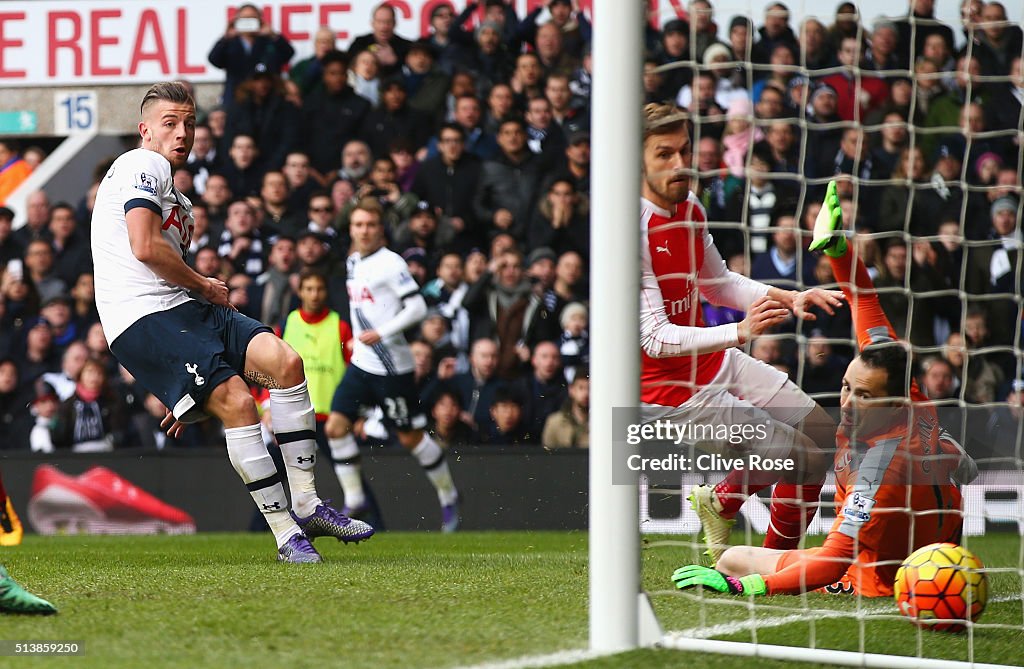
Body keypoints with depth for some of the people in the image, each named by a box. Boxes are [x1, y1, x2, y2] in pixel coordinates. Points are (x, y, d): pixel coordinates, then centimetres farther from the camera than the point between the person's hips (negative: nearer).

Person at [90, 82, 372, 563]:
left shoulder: (178, 204, 29)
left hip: (187, 308, 9)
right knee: (236, 401, -21)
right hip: (142, 320, -9)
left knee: (284, 361, -10)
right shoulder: (142, 165, -2)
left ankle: (306, 505, -9)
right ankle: (286, 534, -18)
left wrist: (187, 401, 29)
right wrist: (204, 286, -1)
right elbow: (144, 248, -18)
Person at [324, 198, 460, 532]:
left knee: (411, 437, 1)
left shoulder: (390, 263, -13)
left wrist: (381, 333, -22)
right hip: (361, 363, 7)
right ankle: (354, 499, 3)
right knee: (335, 426, -6)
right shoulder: (354, 261, 11)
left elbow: (418, 307, -18)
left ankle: (448, 496, 20)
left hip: (392, 364, -7)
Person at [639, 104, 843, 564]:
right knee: (804, 458, -13)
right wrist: (740, 332, -39)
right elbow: (656, 337, -28)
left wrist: (789, 298, 4)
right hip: (670, 389, -9)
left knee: (822, 433, 13)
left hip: (715, 363, 9)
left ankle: (719, 500, 25)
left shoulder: (690, 208, 2)